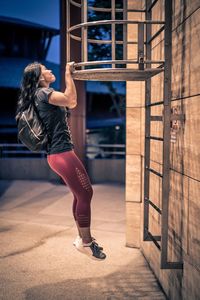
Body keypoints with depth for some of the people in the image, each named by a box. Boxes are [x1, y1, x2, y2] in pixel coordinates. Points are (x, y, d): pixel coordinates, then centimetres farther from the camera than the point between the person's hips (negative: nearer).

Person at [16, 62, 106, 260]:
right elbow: (71, 100, -22)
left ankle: (82, 237, 26)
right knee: (85, 194, -5)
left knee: (80, 195, 15)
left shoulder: (43, 94, 19)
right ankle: (86, 242, 5)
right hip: (62, 153, -10)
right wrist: (68, 74, -12)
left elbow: (70, 104, 25)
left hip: (58, 153, 10)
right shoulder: (43, 92, -11)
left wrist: (70, 76, 21)